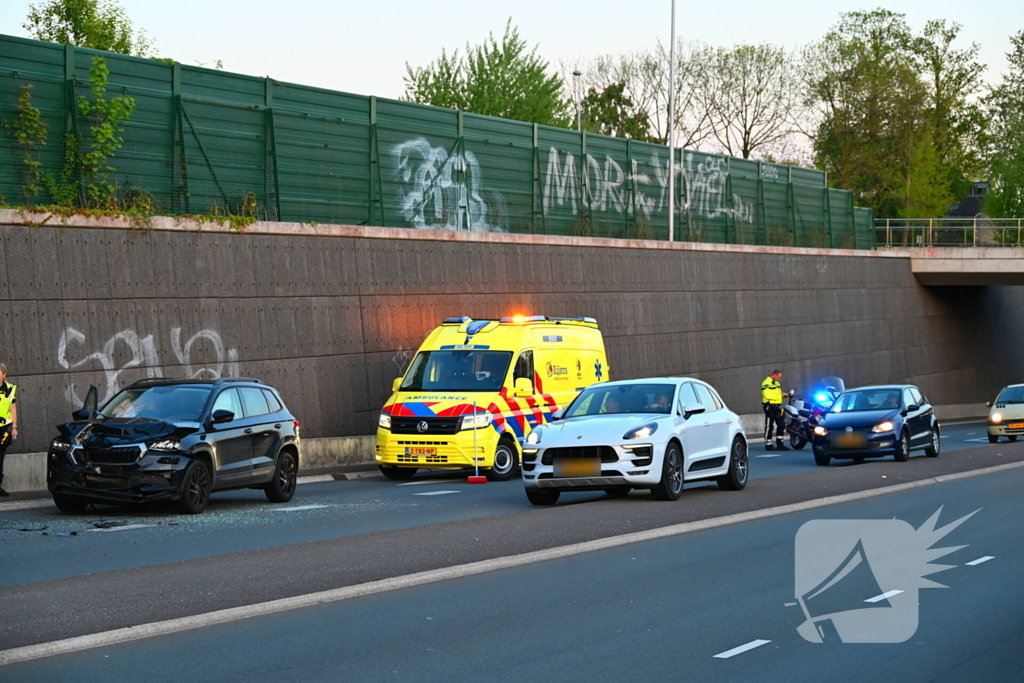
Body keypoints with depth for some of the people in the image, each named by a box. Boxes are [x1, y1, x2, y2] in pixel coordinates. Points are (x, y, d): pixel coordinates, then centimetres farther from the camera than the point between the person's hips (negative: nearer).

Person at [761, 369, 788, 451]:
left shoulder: (776, 383, 19)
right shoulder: (767, 383, -13)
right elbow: (767, 395, -24)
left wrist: (783, 395, 4)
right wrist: (779, 396, -21)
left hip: (776, 406, 9)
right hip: (769, 406, -9)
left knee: (780, 425, 8)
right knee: (769, 426, -5)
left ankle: (779, 444, 14)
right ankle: (768, 445, 0)